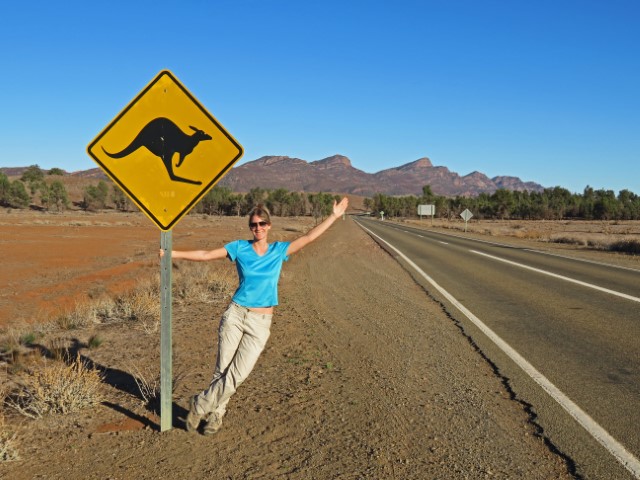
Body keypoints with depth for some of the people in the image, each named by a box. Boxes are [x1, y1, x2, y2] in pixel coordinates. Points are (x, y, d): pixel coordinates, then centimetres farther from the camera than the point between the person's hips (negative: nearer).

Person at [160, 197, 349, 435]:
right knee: (222, 370, 2)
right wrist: (173, 253, -3)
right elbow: (205, 254, 2)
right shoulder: (240, 247, 2)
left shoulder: (279, 250, 4)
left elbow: (308, 237, 1)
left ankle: (200, 405, 17)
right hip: (235, 314, 0)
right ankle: (215, 414, 22)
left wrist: (334, 216, -2)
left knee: (237, 375, -4)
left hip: (260, 322, 0)